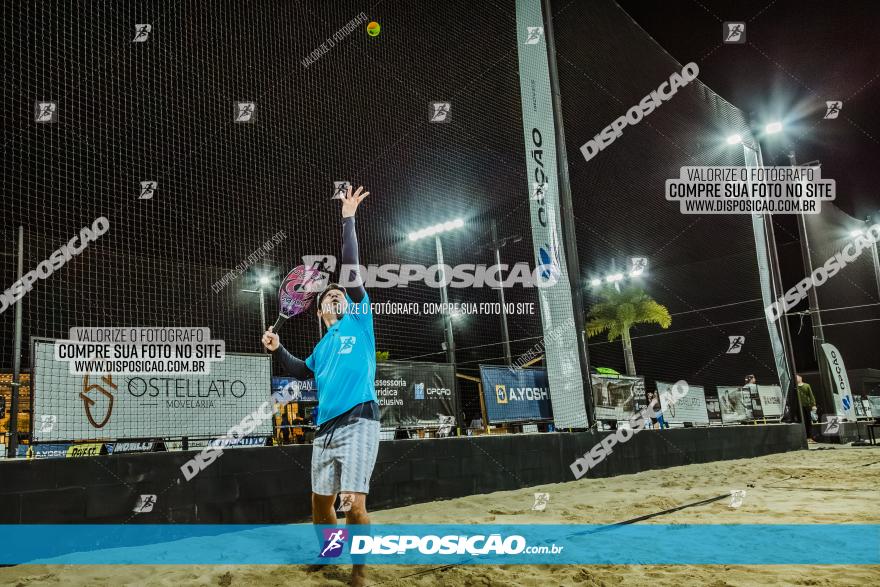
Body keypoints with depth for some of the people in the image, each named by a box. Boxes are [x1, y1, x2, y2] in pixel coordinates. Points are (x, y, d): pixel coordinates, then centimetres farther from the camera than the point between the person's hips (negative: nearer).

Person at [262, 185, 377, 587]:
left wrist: (348, 221, -3)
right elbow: (303, 373, 32)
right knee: (320, 503, 11)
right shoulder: (324, 344, 20)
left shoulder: (359, 320, 7)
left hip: (358, 422, -6)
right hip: (326, 427, 6)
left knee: (354, 504, -13)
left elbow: (351, 272, 0)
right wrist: (277, 350, 16)